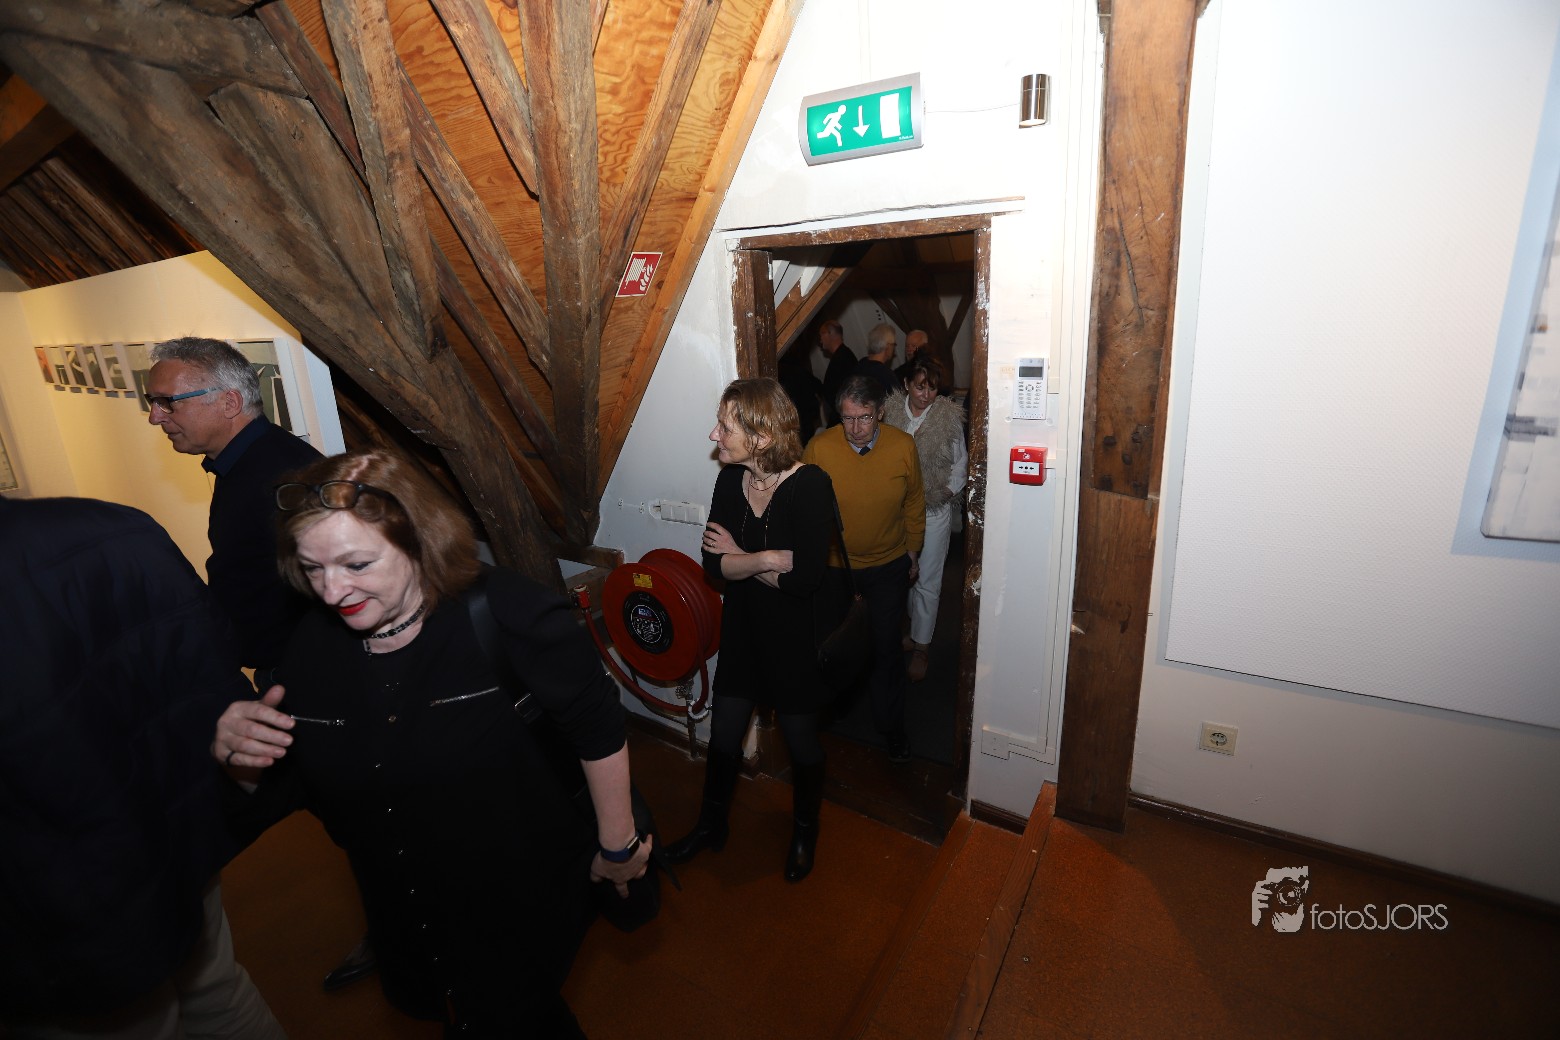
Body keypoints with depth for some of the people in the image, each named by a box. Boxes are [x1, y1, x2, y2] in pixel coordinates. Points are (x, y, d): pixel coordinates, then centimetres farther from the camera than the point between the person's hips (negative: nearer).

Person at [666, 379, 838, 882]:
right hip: (742, 630, 5)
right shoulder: (730, 481, -6)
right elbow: (713, 564, -10)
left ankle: (805, 831, 45)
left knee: (801, 741, 16)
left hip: (796, 637, -4)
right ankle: (711, 825, 45)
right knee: (723, 736, 18)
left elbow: (805, 579, -28)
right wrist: (767, 559, -26)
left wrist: (739, 557, -17)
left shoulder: (811, 485, -23)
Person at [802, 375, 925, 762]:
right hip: (834, 566, 0)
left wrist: (912, 549, 9)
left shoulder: (903, 446, -13)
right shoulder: (818, 447, -19)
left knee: (886, 647, 9)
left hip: (889, 565, 0)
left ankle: (891, 725, 31)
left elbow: (914, 502, 2)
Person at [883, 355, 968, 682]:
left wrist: (948, 490, -5)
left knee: (927, 580, 4)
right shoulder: (890, 411, -4)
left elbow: (960, 462, 5)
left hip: (935, 509, -2)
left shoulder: (949, 416, -6)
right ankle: (914, 628, 34)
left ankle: (921, 646, 18)